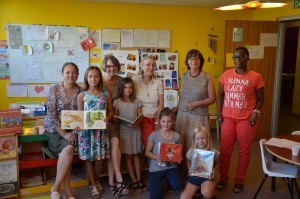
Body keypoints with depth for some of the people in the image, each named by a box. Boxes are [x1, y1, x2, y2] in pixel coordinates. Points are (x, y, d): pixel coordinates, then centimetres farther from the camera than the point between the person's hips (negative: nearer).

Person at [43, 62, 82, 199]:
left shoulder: (80, 91, 4)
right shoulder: (54, 90, -5)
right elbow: (51, 115, -11)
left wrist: (75, 131, -11)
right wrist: (64, 134, -17)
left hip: (72, 129, 3)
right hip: (55, 129, -2)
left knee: (67, 151, -26)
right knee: (69, 149, -28)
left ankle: (56, 187, -10)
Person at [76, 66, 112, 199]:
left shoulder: (106, 94, 4)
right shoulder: (82, 95, 0)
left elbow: (111, 111, 9)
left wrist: (107, 118, -12)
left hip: (101, 130, 1)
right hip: (86, 130, -1)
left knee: (100, 158, 6)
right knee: (89, 158, 6)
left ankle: (96, 181, 30)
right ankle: (93, 185, 23)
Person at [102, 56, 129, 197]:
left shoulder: (121, 81, 3)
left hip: (116, 118, 2)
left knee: (113, 143, -20)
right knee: (115, 142, -25)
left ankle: (111, 182, -13)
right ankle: (119, 179, -20)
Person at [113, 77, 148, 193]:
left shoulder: (136, 101, 4)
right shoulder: (117, 102, 0)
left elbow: (140, 116, 2)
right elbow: (115, 117, 3)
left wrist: (135, 123, -17)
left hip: (136, 130, 2)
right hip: (124, 130, -2)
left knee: (136, 155, 8)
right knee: (128, 155, 3)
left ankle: (139, 180, 14)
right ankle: (134, 181, 8)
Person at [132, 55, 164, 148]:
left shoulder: (158, 82, 3)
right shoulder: (135, 80, -4)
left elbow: (161, 103, 3)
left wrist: (157, 122, 0)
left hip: (154, 118, 2)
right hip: (140, 119, -2)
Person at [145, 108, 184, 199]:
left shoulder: (176, 136, -4)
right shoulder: (154, 135, -11)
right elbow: (147, 152, -3)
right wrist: (156, 157, -22)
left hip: (171, 167, 1)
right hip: (156, 168, -1)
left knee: (178, 186, -25)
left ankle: (168, 179, 11)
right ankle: (162, 180, 24)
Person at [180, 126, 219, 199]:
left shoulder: (213, 152, -10)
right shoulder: (191, 151, -4)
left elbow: (217, 164, 9)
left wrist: (213, 169, -13)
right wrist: (190, 169, -2)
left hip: (207, 176, -3)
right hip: (193, 176, 3)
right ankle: (198, 189, 14)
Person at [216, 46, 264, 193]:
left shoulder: (256, 77, -5)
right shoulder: (226, 75, 2)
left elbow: (260, 99, 2)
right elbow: (220, 95, 8)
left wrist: (256, 112, -13)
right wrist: (219, 113, 0)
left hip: (246, 119, -2)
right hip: (228, 118, 2)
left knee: (244, 151, 8)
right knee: (225, 149, 8)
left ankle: (239, 181, 25)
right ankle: (223, 178, 26)